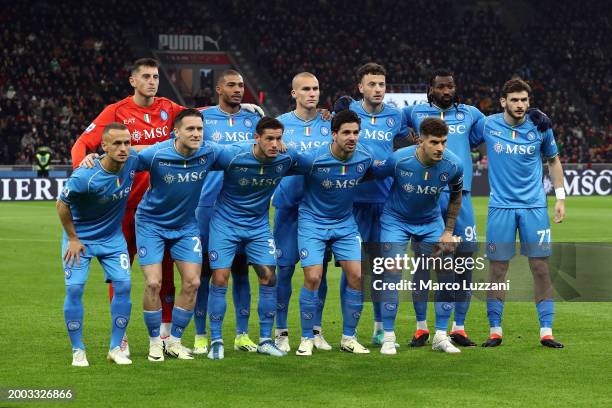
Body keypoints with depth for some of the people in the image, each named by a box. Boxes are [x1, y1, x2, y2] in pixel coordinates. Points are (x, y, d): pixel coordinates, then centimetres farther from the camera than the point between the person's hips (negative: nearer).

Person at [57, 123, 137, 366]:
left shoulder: (132, 162, -17)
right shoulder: (85, 176, -31)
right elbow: (62, 205, -15)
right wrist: (72, 239, -9)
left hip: (113, 237, 4)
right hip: (80, 237, -4)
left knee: (123, 285, -7)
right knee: (75, 289, -12)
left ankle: (116, 348, 5)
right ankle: (78, 351, 2)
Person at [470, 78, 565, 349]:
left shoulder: (540, 127, 0)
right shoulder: (487, 125, -3)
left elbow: (553, 160, 14)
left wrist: (560, 197, 10)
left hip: (534, 207, 1)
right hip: (501, 206, -1)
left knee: (541, 269, -2)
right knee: (497, 269, 0)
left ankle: (546, 332, 4)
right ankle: (495, 331, 10)